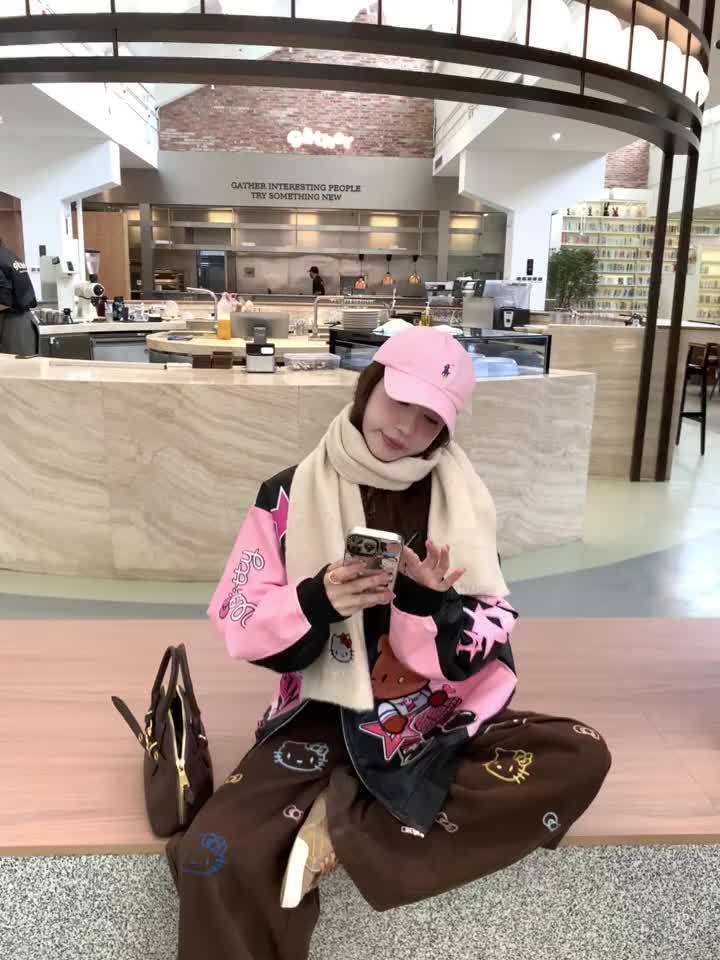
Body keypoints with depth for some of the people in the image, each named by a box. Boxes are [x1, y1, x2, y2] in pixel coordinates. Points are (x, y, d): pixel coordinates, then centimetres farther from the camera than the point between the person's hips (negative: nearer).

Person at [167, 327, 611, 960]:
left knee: (582, 757, -23)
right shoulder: (291, 495, -5)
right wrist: (315, 603, -24)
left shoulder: (462, 504, -1)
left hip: (439, 723, 3)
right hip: (324, 720, -2)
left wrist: (430, 605, -25)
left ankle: (344, 831, -16)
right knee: (216, 860, -28)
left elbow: (482, 651, -4)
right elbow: (239, 625, -5)